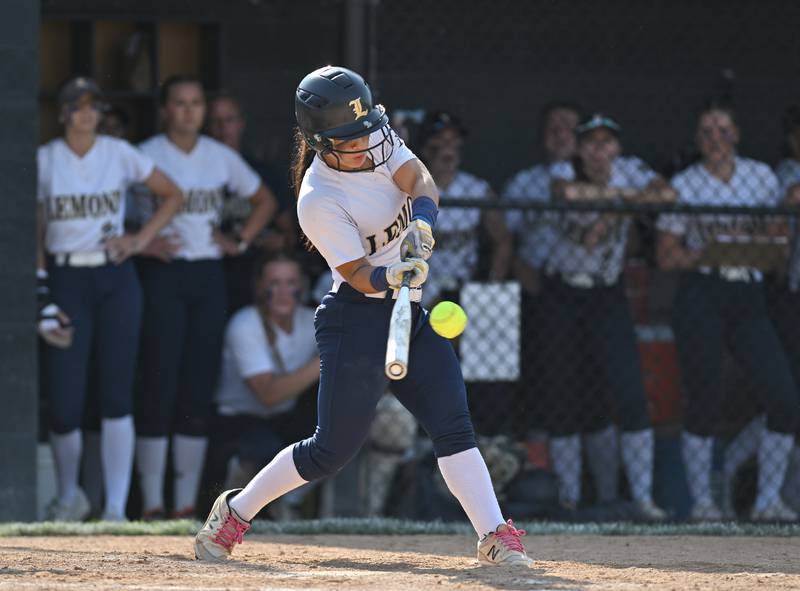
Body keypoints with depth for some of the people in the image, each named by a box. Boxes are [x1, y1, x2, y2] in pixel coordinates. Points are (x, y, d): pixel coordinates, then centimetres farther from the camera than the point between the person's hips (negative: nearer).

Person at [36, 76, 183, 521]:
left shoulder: (121, 154, 4)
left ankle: (116, 508, -2)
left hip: (115, 279, 1)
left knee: (117, 396, -4)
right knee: (64, 402, -5)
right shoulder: (45, 160, 2)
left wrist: (141, 240, 2)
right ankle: (70, 496, 20)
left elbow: (173, 195, 15)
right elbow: (31, 235, 2)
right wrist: (42, 298, -5)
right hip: (66, 280, -1)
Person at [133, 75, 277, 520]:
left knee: (200, 387, 3)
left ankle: (187, 502, 8)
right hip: (162, 277, -4)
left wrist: (241, 243, 11)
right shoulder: (146, 157, -3)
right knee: (160, 385, -8)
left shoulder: (222, 158, 10)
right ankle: (153, 502, -5)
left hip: (208, 276, 4)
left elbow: (265, 202, 24)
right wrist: (144, 244, -17)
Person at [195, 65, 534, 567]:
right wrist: (391, 277, -42)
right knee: (333, 449, -2)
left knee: (453, 425, -5)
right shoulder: (318, 202, -20)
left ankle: (496, 538, -10)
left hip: (408, 312, 6)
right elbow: (358, 273, -21)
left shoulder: (377, 140, -2)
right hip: (357, 320, -6)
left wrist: (421, 225, -34)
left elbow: (421, 182, -13)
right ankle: (235, 511, 16)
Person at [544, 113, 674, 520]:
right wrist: (620, 194, -22)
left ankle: (642, 497, -9)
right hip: (563, 295, -1)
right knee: (566, 396, 1)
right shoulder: (563, 172, -8)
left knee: (630, 392, -11)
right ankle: (569, 498, 12)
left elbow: (667, 194, -21)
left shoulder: (629, 170, -3)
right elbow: (568, 192, -32)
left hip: (607, 296, 1)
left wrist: (609, 214, -27)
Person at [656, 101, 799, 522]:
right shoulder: (684, 186, 3)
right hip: (701, 295, -3)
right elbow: (666, 257, 3)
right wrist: (706, 256, -15)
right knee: (703, 403, -6)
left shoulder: (761, 176, 10)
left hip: (748, 297, 3)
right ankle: (701, 501, 5)